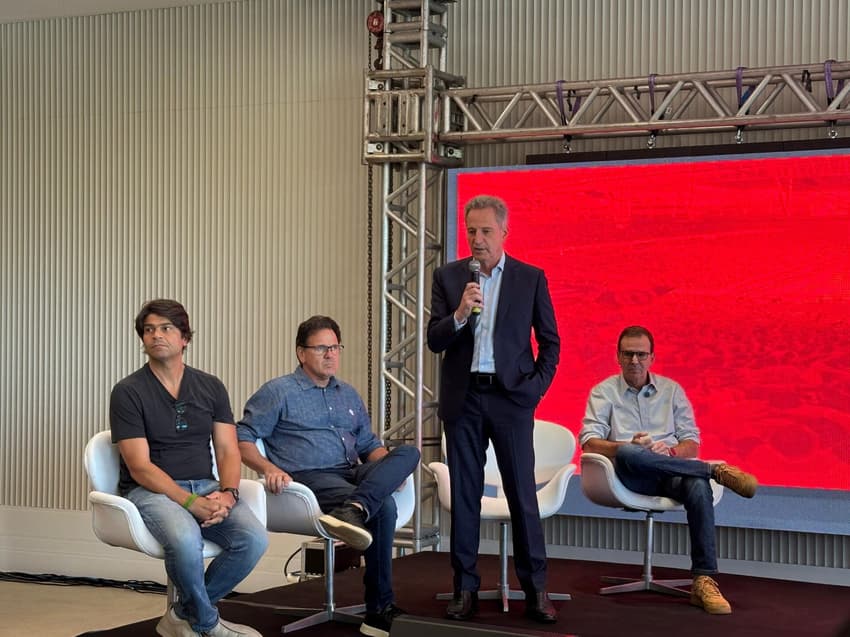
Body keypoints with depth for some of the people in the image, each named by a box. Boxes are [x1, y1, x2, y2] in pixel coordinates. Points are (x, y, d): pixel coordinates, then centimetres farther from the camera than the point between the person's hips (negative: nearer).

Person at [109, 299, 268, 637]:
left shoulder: (211, 387, 10)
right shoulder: (128, 392, -4)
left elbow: (228, 451, 6)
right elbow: (140, 467, -11)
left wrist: (227, 493, -16)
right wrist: (192, 503, -21)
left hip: (205, 487, 5)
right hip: (151, 491, -4)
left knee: (254, 538, -23)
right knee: (186, 539, -37)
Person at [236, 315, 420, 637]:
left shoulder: (349, 395, 24)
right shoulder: (278, 392, 6)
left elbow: (369, 445, 28)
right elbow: (242, 439, 0)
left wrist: (390, 469, 5)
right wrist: (269, 468, -21)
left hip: (353, 474, 7)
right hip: (310, 477, -6)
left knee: (408, 452, -22)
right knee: (383, 506, -32)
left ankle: (354, 509, -45)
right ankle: (379, 609, -28)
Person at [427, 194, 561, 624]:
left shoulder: (531, 278, 3)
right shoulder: (448, 277, 5)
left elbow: (550, 342, 7)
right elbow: (434, 341, 0)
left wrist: (536, 387, -3)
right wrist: (459, 314, -17)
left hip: (511, 397, -1)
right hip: (463, 398, 1)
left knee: (523, 494, -1)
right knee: (464, 496, 5)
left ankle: (536, 590, 5)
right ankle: (465, 589, 12)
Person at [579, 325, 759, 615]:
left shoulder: (672, 390, 19)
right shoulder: (603, 392, 13)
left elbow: (692, 444, 14)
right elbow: (589, 442, 1)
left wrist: (671, 451, -10)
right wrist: (629, 446, -17)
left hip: (672, 469, 2)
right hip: (631, 476, -2)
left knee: (698, 487, -35)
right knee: (629, 455, -39)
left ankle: (704, 581, -34)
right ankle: (718, 470, -28)